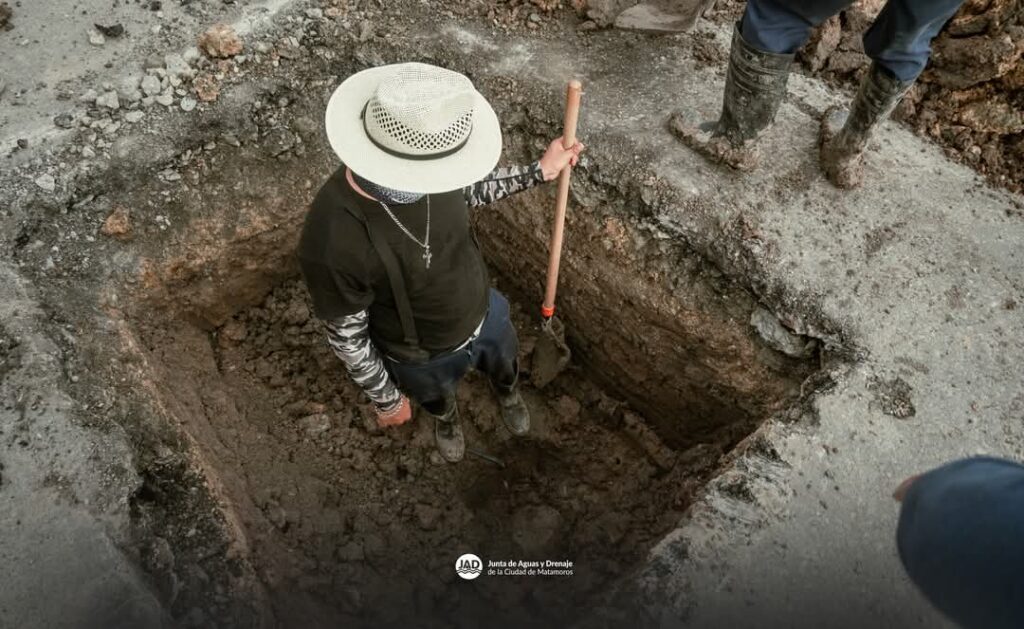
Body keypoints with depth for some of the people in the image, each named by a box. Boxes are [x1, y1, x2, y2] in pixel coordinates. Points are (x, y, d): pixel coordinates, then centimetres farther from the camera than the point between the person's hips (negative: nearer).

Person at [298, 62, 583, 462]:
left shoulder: (423, 171, -27)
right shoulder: (332, 243, -42)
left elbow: (466, 193, -1)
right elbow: (346, 337, -24)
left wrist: (540, 171, -3)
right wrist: (386, 398, -10)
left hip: (484, 314, 4)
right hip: (424, 358, -3)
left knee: (504, 367, 35)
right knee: (437, 399, 32)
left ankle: (508, 393, 72)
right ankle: (446, 419, 70)